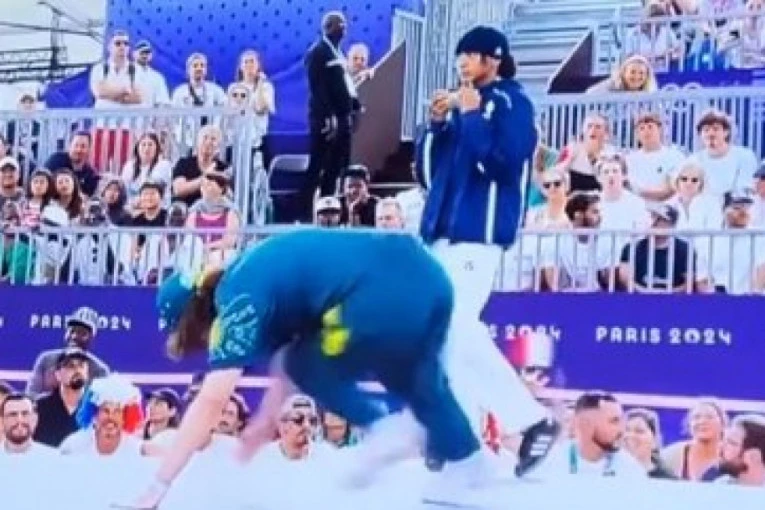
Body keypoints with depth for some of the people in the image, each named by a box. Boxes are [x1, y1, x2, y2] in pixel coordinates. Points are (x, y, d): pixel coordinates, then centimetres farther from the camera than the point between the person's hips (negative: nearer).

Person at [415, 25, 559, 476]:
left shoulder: (512, 103, -1)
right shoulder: (463, 104, 19)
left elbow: (502, 160, -17)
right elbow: (428, 167, 16)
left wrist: (471, 116, -11)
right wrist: (437, 124, 2)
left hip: (479, 230, -8)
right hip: (444, 231, 8)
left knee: (458, 328, -18)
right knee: (447, 333, 4)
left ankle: (533, 419, -12)